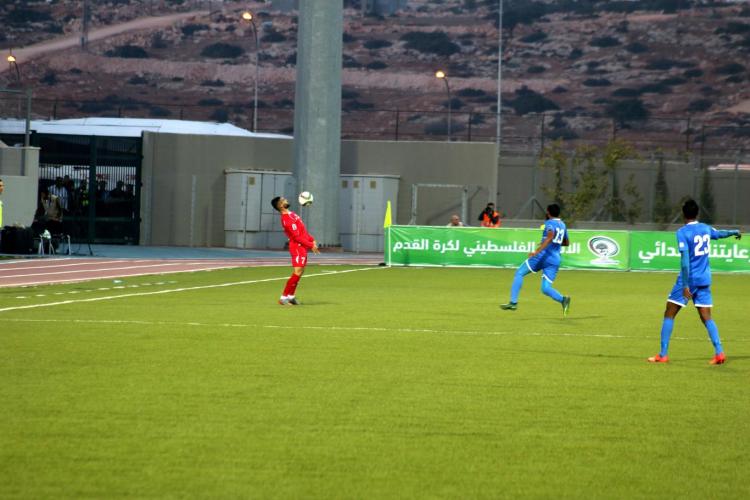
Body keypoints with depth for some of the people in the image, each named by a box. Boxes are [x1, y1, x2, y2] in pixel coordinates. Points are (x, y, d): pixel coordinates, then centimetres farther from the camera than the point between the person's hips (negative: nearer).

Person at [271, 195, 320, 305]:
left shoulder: (291, 214, 13)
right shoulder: (287, 218, -19)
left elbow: (303, 230, 20)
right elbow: (297, 237, -20)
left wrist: (312, 240, 10)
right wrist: (311, 245, -16)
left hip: (302, 247, 10)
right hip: (298, 248, -10)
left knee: (299, 273, 13)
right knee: (297, 273, -12)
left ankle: (290, 296, 19)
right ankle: (284, 297, -7)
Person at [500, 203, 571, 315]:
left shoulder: (550, 223, -2)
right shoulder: (562, 225, 20)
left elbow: (550, 237, -22)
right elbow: (566, 243, 34)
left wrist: (537, 250, -31)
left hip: (543, 255, -6)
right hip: (555, 260, 6)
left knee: (519, 273, 6)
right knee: (545, 288, 3)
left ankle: (513, 302, -4)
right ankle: (563, 299, -26)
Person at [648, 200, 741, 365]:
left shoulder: (683, 232, -11)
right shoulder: (705, 228, 7)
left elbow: (685, 260, -19)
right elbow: (719, 234, 29)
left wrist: (685, 286, -21)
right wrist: (734, 232, 51)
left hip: (688, 278, -6)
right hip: (704, 279, 6)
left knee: (669, 314, 3)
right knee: (706, 317, 8)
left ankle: (663, 354, 0)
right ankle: (719, 352, -6)